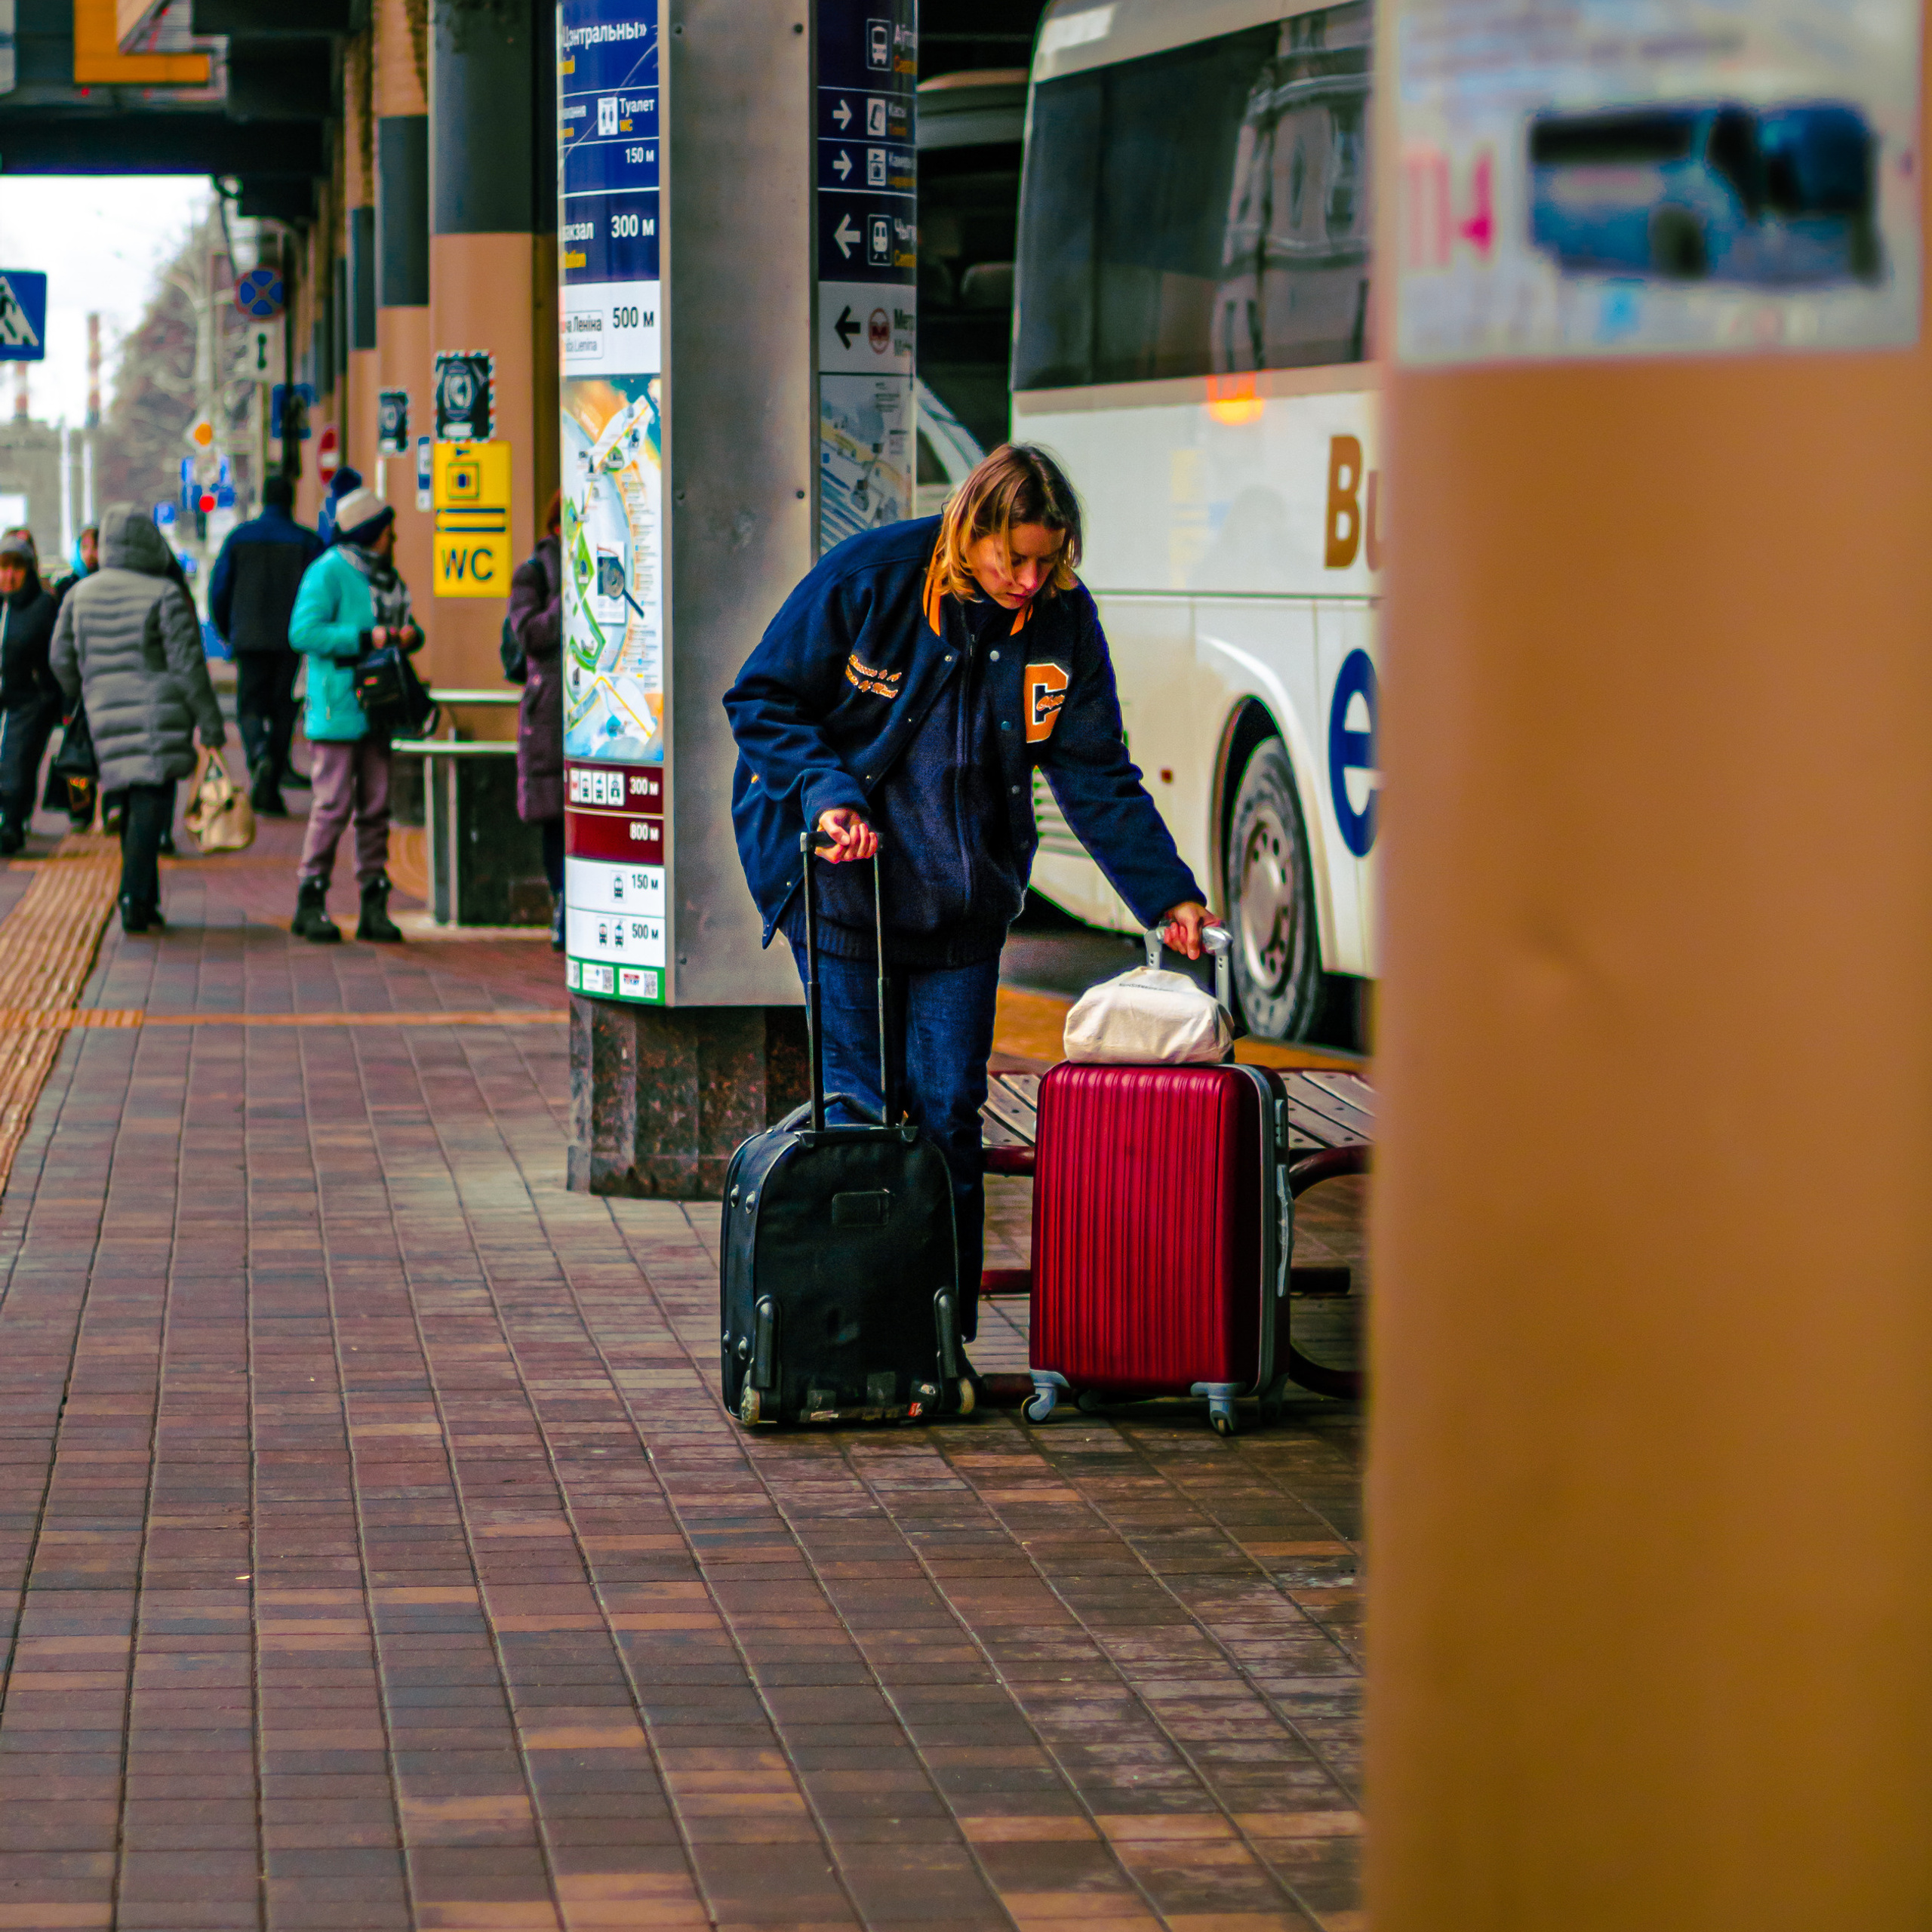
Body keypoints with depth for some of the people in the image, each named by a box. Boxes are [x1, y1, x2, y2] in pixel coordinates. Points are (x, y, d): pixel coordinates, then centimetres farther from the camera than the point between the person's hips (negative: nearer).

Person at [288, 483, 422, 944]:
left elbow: (405, 625, 24)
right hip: (337, 710, -8)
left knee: (376, 806, 7)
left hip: (376, 710, 8)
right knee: (333, 805, -8)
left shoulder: (387, 577, 16)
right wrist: (366, 638, -22)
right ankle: (311, 902, 0)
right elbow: (303, 632, -18)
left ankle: (374, 906, 11)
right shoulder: (328, 572, -9)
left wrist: (410, 635, -1)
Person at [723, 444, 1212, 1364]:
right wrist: (826, 794, -21)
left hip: (963, 900, 3)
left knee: (947, 1116, 1)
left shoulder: (1063, 619, -7)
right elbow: (762, 701, -6)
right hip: (842, 881, -3)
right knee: (860, 1113, -6)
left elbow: (1098, 777, 0)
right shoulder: (869, 578, -15)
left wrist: (1168, 893, -7)